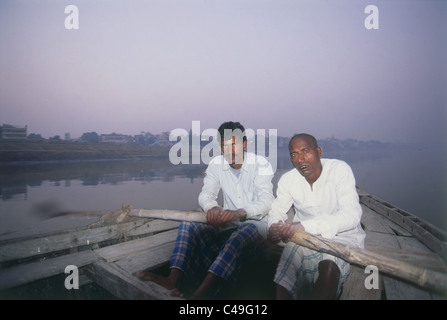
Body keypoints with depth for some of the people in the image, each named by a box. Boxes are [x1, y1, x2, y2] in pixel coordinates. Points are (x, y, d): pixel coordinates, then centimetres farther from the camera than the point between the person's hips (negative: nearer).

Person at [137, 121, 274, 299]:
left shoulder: (260, 164, -9)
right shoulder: (216, 164, 4)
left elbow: (266, 202, -19)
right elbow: (205, 194, -1)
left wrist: (238, 213, -39)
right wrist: (211, 208, -28)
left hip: (256, 222, -4)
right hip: (228, 221, 4)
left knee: (241, 234, -40)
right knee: (189, 224, -20)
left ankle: (201, 293, -54)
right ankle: (175, 280, -41)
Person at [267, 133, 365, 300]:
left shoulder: (340, 169, -14)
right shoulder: (287, 179, -2)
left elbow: (352, 215, -23)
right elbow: (277, 209, 8)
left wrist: (304, 226, -35)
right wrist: (274, 226, -19)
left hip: (342, 235, -3)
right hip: (305, 236, 3)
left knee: (329, 266, -32)